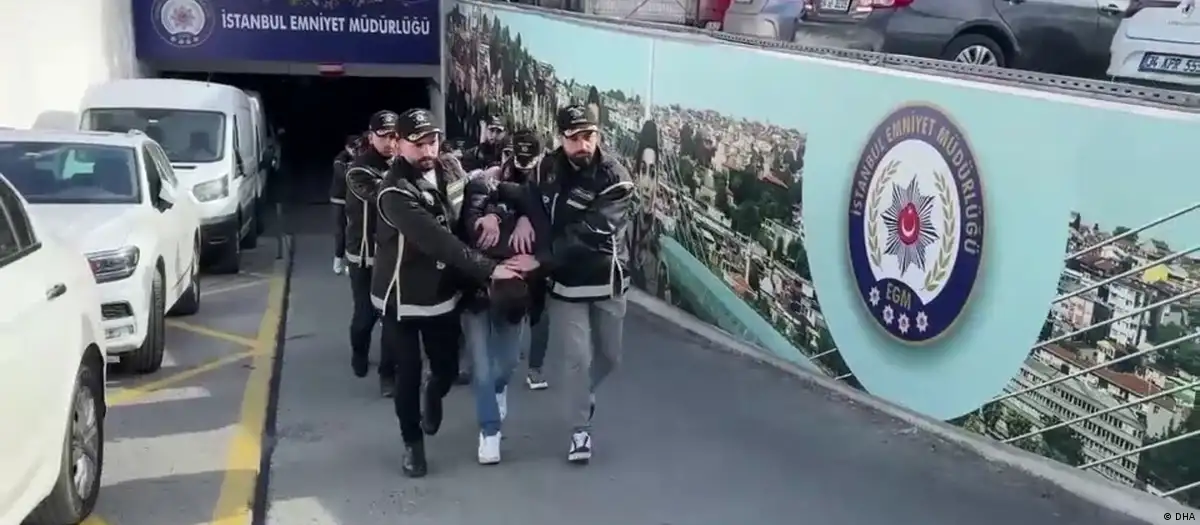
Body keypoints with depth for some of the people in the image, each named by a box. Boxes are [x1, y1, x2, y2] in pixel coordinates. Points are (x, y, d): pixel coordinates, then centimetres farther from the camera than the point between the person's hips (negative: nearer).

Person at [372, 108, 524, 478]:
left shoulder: (449, 171, -5)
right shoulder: (396, 193, -26)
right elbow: (438, 241, -34)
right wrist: (489, 268, -38)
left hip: (443, 292, 5)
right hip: (403, 298, -5)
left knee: (447, 369, 14)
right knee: (408, 375, 6)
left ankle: (433, 399, 50)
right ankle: (413, 443, 29)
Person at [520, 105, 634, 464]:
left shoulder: (615, 179, -19)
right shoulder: (549, 166, -5)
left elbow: (585, 234, -27)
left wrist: (540, 260, -31)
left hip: (606, 281, -1)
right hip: (566, 281, 1)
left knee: (608, 356, 15)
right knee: (578, 357, -4)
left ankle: (581, 394, 46)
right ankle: (580, 429, 14)